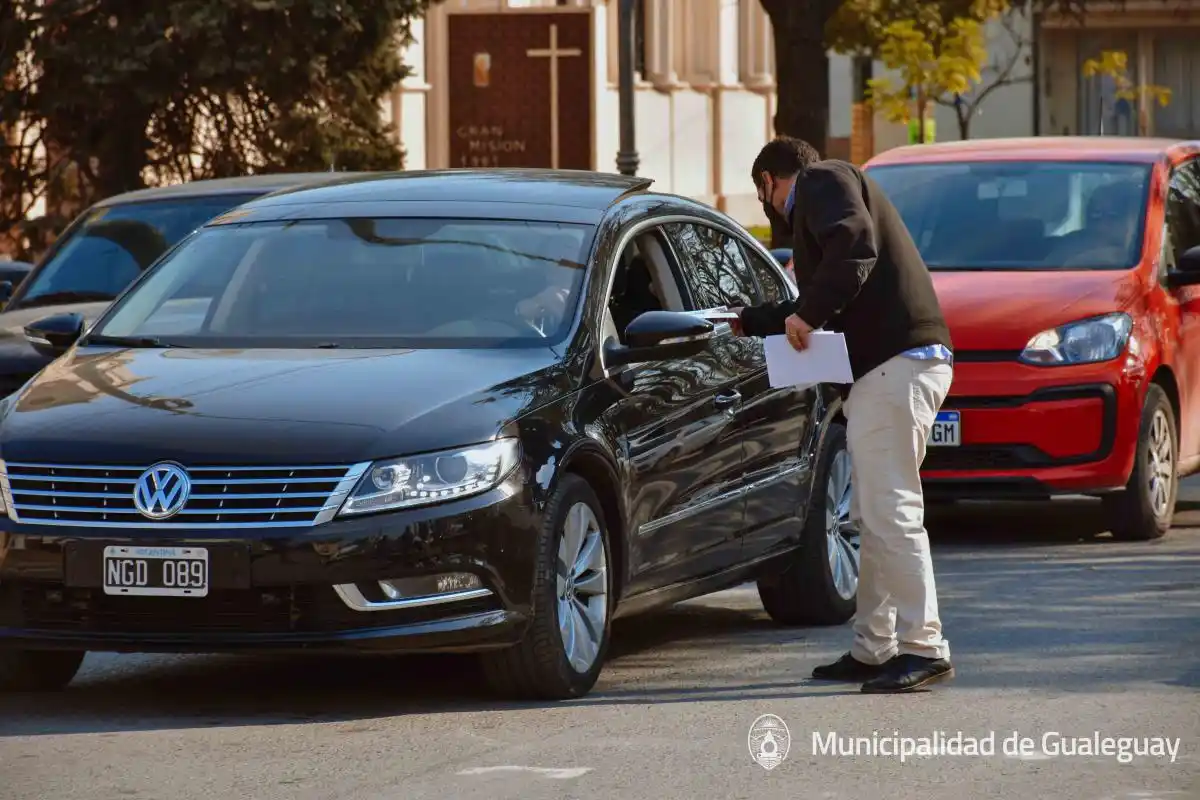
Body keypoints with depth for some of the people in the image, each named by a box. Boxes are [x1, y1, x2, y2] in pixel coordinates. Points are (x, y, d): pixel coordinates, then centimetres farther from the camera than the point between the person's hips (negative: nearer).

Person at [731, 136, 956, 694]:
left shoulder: (823, 182, 0)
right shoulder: (830, 189, 31)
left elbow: (855, 245, -21)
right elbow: (820, 305, 38)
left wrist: (808, 314, -19)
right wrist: (749, 322, 45)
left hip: (897, 364, -11)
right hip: (883, 367, 11)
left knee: (890, 511, -13)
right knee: (874, 516, 13)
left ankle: (923, 648, -15)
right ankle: (874, 650, 16)